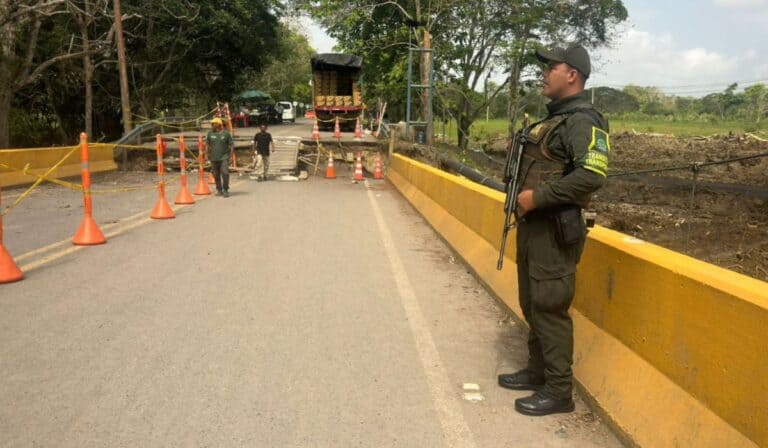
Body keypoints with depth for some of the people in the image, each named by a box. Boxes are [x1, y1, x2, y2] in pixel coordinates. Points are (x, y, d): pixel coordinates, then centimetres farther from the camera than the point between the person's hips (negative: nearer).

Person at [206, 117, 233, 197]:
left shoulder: (226, 133, 1)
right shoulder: (210, 133, 7)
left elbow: (231, 144, 6)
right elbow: (207, 144, 13)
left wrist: (230, 154, 0)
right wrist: (207, 154, 6)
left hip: (224, 157, -3)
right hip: (214, 158, 3)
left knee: (225, 173, -13)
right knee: (216, 175, 8)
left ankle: (225, 190, -2)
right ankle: (219, 190, 20)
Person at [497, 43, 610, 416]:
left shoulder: (583, 121, -13)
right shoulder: (552, 117, 16)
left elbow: (592, 175, -27)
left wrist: (538, 197, -23)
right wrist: (521, 197, 8)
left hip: (554, 230, -9)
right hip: (532, 224, 10)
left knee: (550, 309, -3)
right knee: (531, 305, 17)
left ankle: (559, 391, 10)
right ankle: (537, 371, 32)